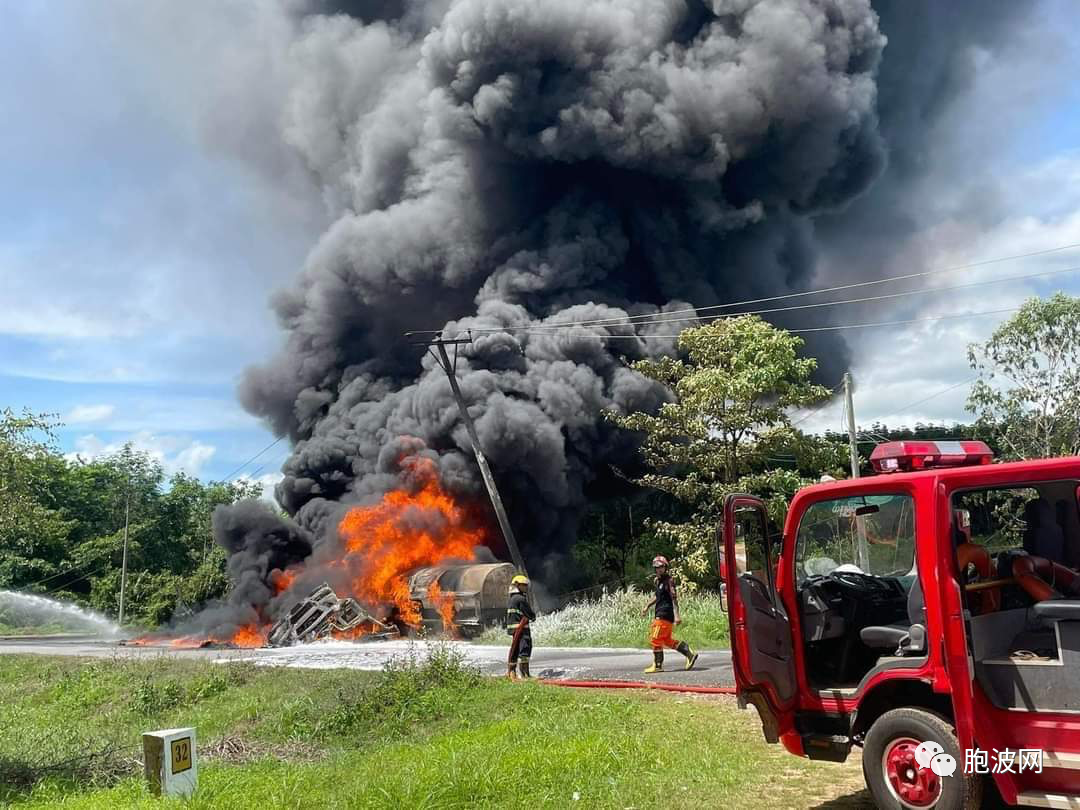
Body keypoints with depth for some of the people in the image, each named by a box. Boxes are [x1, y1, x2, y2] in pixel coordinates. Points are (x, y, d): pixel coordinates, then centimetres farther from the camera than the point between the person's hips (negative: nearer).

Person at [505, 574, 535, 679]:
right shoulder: (521, 599, -13)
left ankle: (510, 672, 22)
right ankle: (525, 672, -13)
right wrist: (533, 614, 11)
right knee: (525, 648, -10)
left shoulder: (510, 599, 16)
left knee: (514, 649, 16)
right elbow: (530, 614, -12)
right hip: (521, 627, -10)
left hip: (511, 627, 10)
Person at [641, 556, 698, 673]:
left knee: (656, 639, -5)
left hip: (665, 614, -9)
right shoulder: (658, 580, 15)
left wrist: (676, 615, -26)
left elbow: (674, 598, -19)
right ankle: (690, 653, 18)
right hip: (659, 614, 9)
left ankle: (658, 665, 4)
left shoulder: (669, 581, -12)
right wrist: (647, 606, 31)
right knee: (667, 640, 13)